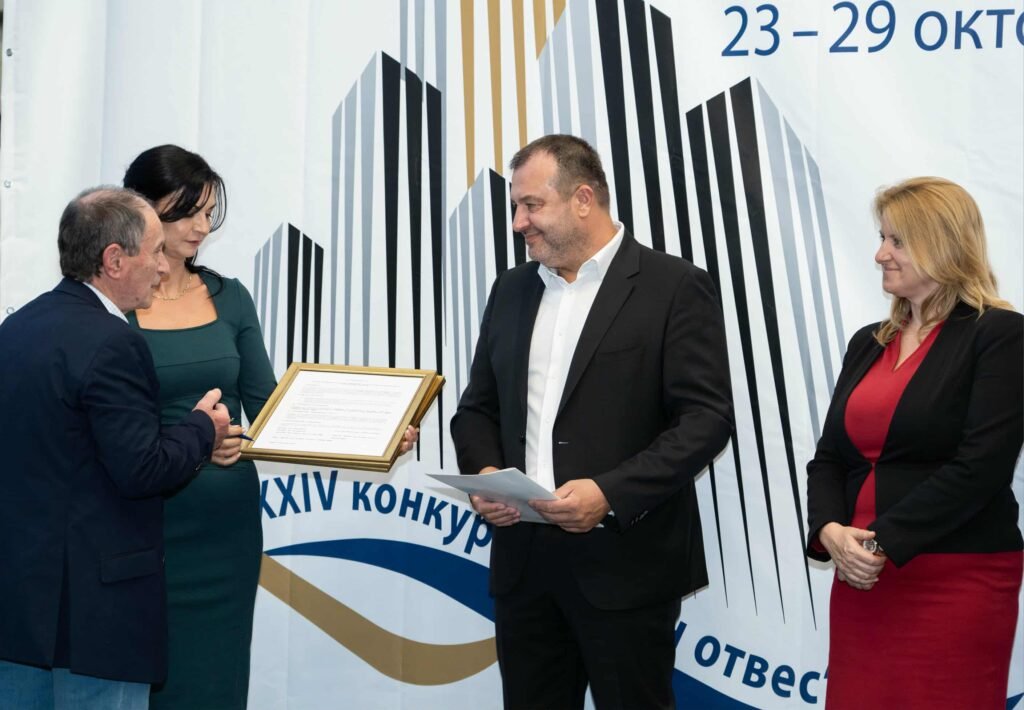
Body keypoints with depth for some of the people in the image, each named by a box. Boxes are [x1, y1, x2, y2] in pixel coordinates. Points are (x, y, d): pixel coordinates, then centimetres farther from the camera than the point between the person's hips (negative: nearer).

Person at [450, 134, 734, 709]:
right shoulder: (512, 290, 12)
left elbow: (707, 417, -11)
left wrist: (610, 493, -20)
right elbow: (477, 408, 15)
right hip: (524, 558, 5)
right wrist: (484, 471, -5)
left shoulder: (674, 286, -5)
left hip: (627, 561, -5)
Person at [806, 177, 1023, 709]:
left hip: (955, 582, -5)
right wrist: (829, 531, -10)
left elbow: (980, 466, -15)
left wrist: (883, 542, -17)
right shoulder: (868, 343, 12)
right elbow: (829, 456, 8)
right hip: (861, 577, 5)